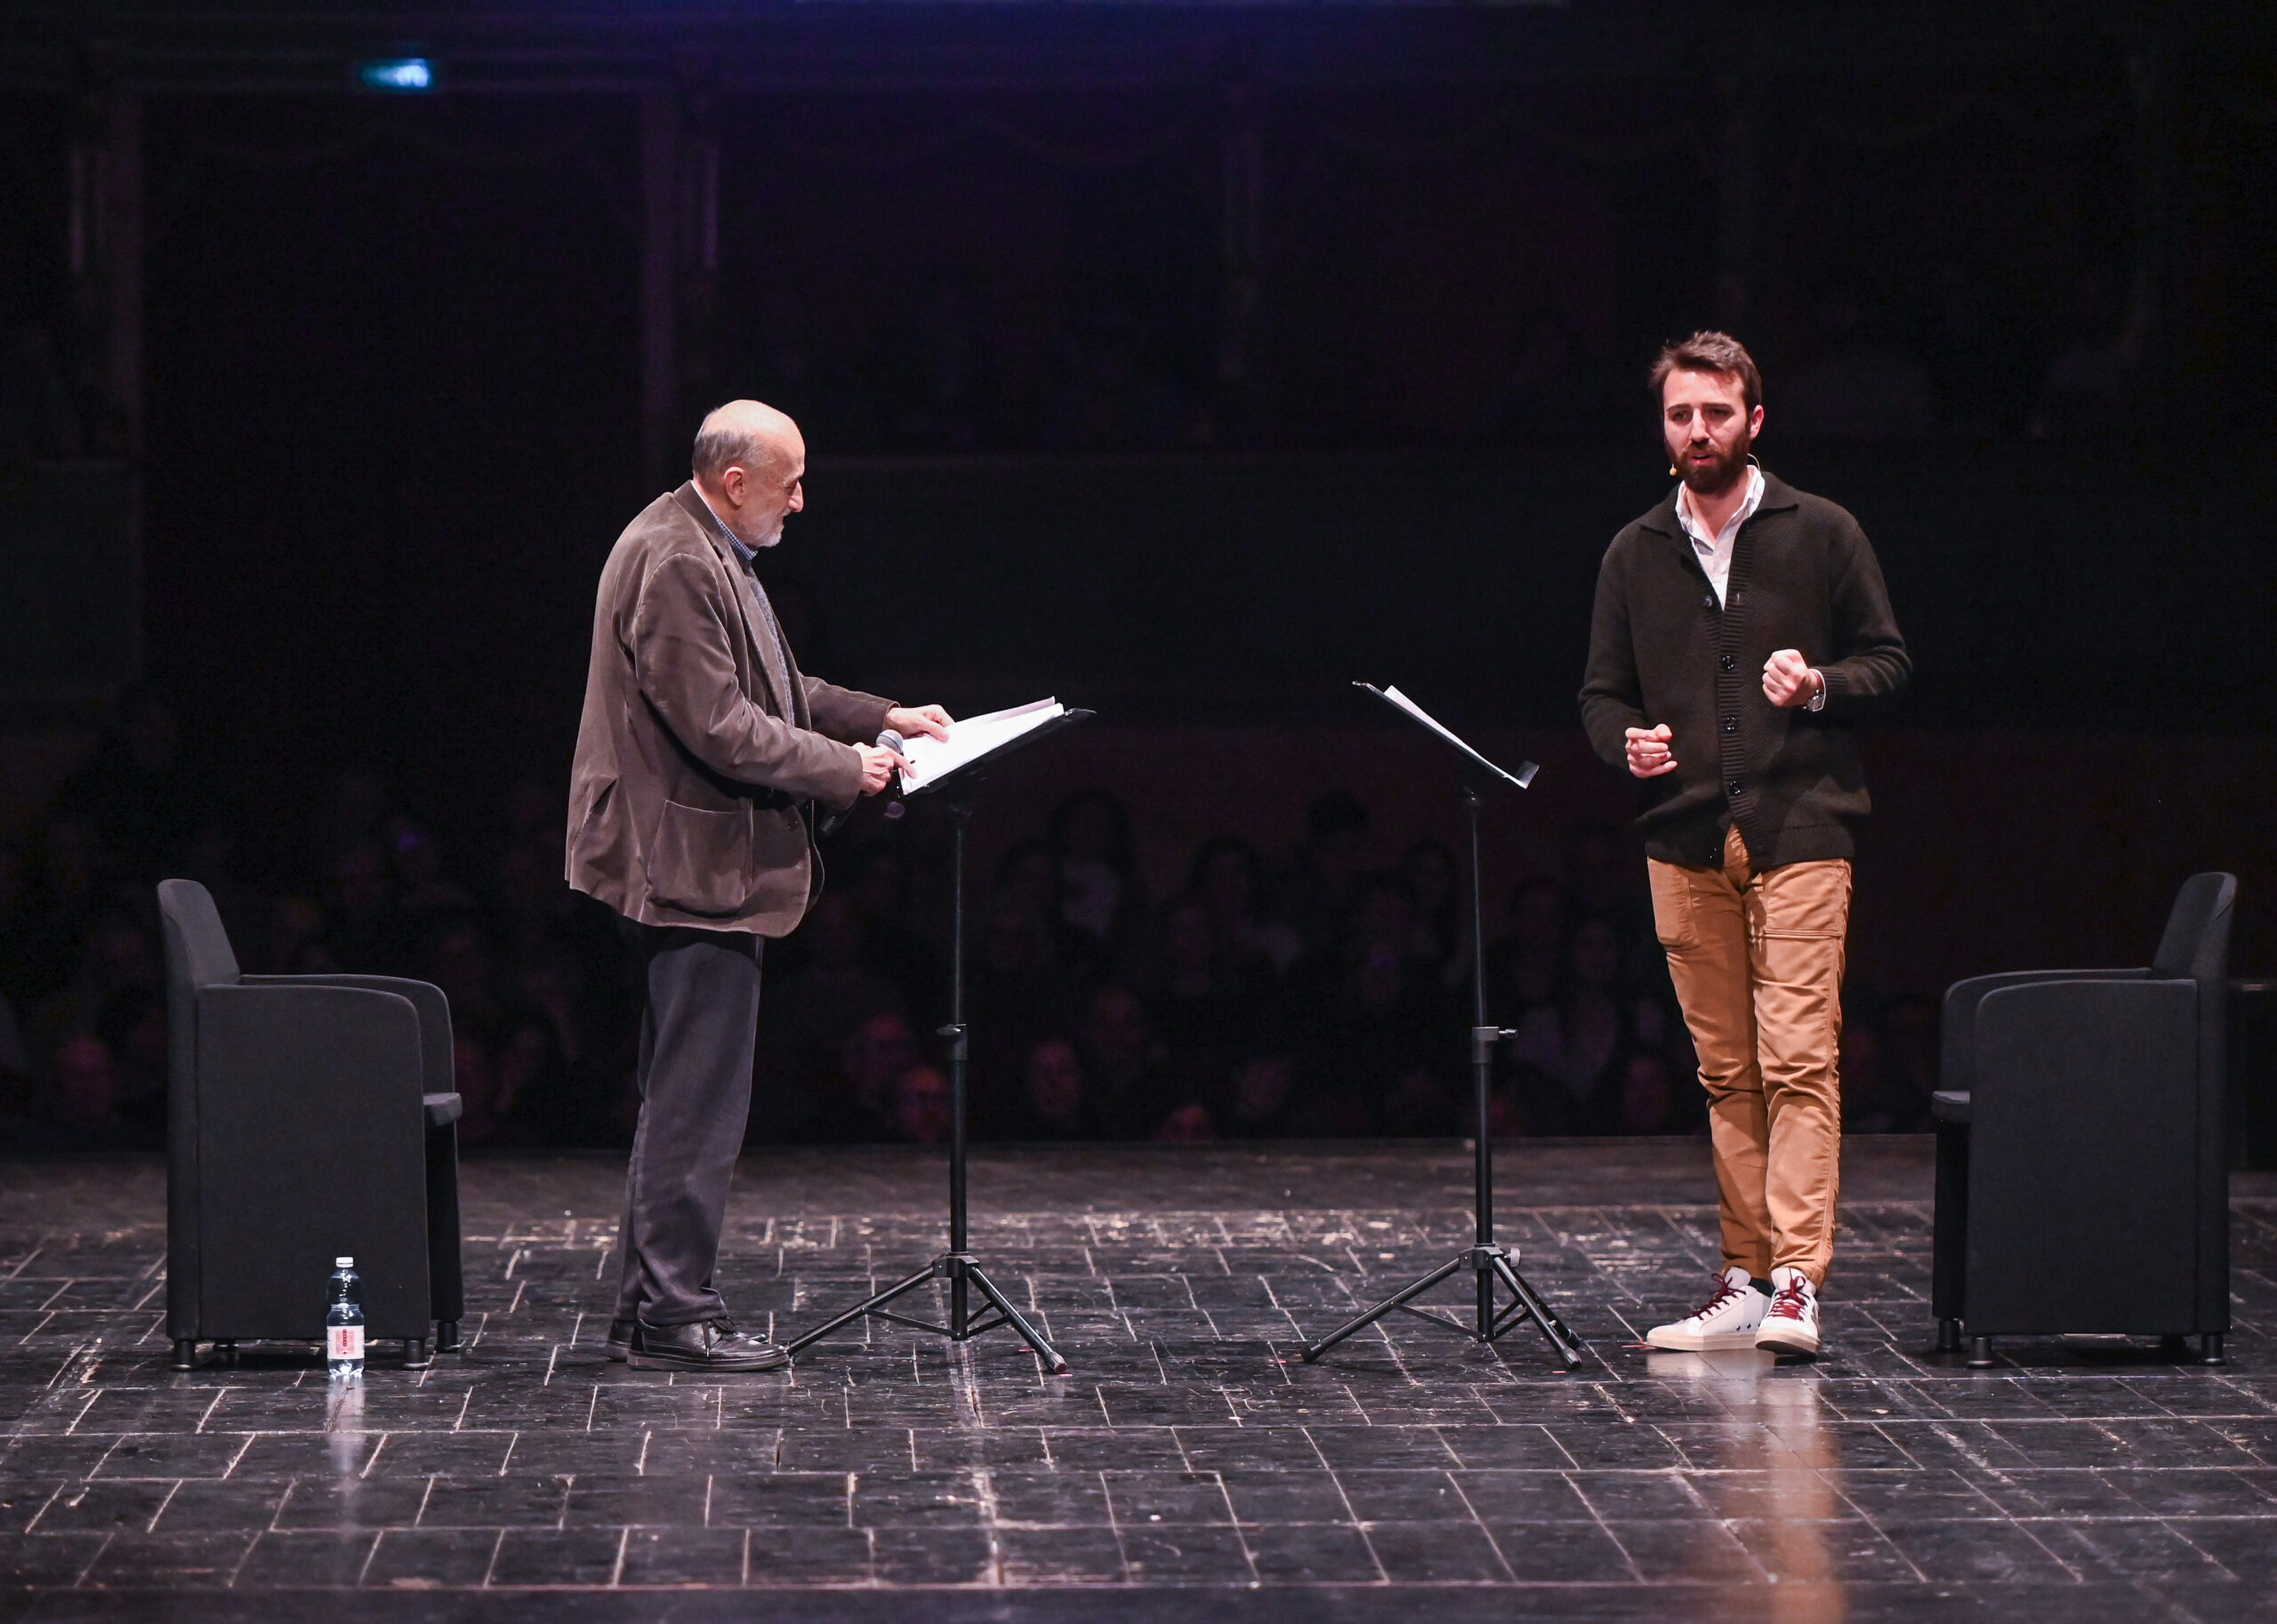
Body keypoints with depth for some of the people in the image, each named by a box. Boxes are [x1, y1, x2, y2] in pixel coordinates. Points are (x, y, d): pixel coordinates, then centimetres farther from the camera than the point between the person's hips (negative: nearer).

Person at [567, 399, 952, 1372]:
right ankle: (674, 1316, -5)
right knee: (698, 1100, -8)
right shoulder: (674, 565, -19)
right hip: (694, 864, -12)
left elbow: (771, 692, 25)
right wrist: (845, 769, -16)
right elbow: (720, 727, -23)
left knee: (678, 1097, 16)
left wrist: (881, 717, 16)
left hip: (695, 866, 12)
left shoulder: (712, 553, 15)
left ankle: (648, 1305, 22)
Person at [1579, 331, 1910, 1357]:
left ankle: (1796, 1283, -17)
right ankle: (1745, 1282, 10)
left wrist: (1821, 685, -12)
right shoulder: (1635, 555, 14)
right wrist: (1627, 741, -4)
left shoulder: (1821, 534, 5)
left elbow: (1888, 660, 8)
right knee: (1727, 1072, 6)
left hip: (1799, 831, -4)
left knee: (1797, 1059, -12)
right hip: (1686, 843, 4)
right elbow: (1602, 691, 18)